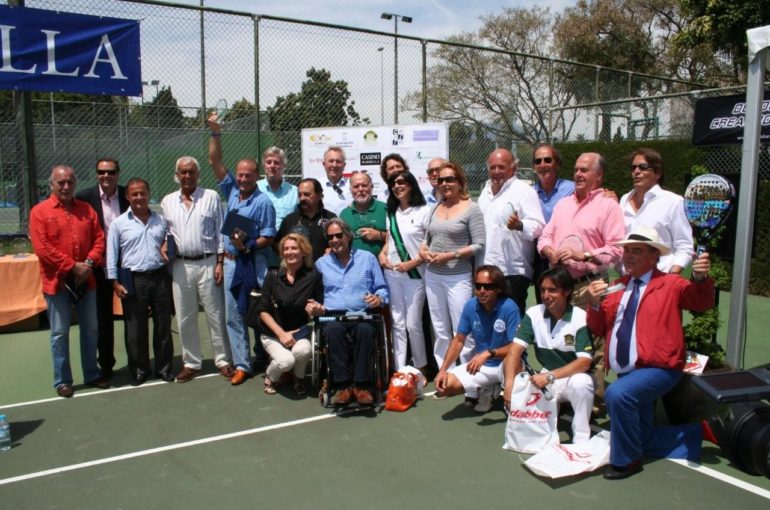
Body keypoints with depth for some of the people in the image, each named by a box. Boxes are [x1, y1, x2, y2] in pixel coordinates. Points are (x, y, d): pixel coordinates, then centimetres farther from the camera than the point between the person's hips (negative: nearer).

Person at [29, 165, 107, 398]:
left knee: (91, 329, 12)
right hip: (57, 281, -4)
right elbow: (42, 248, -12)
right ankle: (62, 381, 15)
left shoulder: (86, 209, 9)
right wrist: (72, 267, -15)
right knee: (60, 333, 3)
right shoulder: (40, 211, -5)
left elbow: (99, 238, 6)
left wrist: (89, 263, -11)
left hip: (86, 280, 4)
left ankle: (92, 374, 25)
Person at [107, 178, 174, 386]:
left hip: (160, 277, 2)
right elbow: (112, 255, 2)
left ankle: (164, 367, 20)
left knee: (163, 325, 8)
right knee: (136, 328, 4)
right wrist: (115, 281, -4)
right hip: (133, 280, -2)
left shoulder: (161, 220, 10)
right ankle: (139, 370, 18)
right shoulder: (119, 223, 2)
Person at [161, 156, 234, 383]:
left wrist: (220, 263, -5)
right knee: (185, 318, 10)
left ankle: (223, 361, 12)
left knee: (215, 315, 2)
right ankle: (191, 363, 22)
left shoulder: (211, 197, 0)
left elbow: (220, 232, -1)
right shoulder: (168, 201, 9)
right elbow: (164, 232, 14)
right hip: (180, 266, 3)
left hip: (207, 263, -3)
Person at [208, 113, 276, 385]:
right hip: (231, 261, 5)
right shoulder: (231, 190, 7)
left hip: (255, 262, -5)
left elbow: (268, 237, -11)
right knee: (234, 314, 5)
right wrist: (215, 134, 1)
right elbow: (215, 162, 8)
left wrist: (247, 246, -25)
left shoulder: (263, 202, -9)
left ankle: (262, 355, 23)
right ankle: (242, 364, 12)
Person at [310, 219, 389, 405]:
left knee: (365, 330, -36)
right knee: (334, 330, -36)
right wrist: (317, 307, -4)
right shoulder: (321, 263, 20)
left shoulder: (367, 258, 16)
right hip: (333, 315, 1)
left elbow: (382, 288, 15)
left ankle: (362, 385, -29)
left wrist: (379, 298, -7)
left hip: (363, 315, 0)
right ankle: (343, 385, -29)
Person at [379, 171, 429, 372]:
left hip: (414, 274, -5)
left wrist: (412, 263, -13)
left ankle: (421, 368, 17)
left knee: (413, 324, -1)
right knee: (397, 324, 7)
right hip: (392, 274, 5)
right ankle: (399, 370, 13)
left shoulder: (423, 211, -4)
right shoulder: (392, 213, 14)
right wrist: (382, 254, 1)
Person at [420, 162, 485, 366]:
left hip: (459, 277, -6)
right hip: (432, 276, 6)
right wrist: (423, 250, -1)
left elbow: (479, 245, -11)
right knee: (440, 331, 13)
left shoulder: (471, 209, -5)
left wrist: (450, 255, -18)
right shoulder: (435, 208, 12)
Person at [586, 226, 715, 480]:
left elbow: (702, 302, -20)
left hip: (658, 368, -6)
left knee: (618, 394, -35)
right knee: (642, 441, 15)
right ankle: (690, 435, 38)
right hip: (626, 372, 7)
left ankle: (627, 460, -15)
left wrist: (700, 278, -40)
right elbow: (598, 329, 9)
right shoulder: (617, 287, 10)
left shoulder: (671, 284, -2)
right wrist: (595, 304, -10)